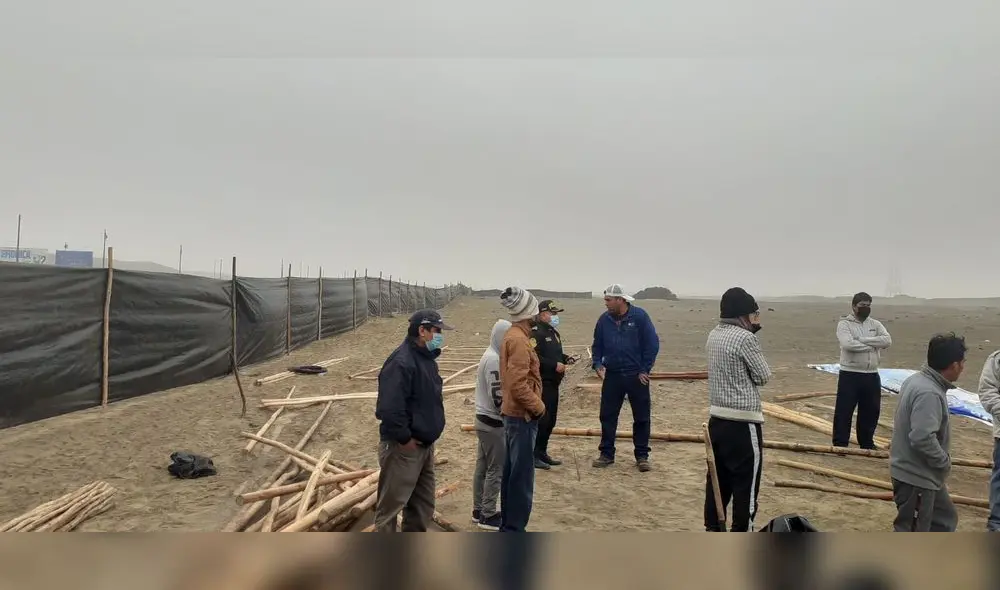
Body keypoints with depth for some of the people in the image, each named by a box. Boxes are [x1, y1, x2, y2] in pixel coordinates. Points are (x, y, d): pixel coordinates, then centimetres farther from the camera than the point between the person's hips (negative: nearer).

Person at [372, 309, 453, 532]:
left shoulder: (426, 358, 9)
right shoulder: (401, 362, -23)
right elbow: (389, 408, -30)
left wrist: (427, 436, 14)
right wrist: (405, 438, -20)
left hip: (425, 445, 10)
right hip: (402, 448, -10)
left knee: (423, 504, 19)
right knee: (391, 504, 2)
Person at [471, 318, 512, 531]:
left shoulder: (490, 355, 10)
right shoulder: (494, 360, -22)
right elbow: (498, 398, -24)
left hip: (485, 420, 10)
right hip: (493, 422, -10)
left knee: (483, 467, 16)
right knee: (496, 470, 0)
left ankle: (479, 510, 26)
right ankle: (488, 516, 9)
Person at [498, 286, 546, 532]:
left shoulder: (512, 335, 11)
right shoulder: (518, 339, -20)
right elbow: (518, 384, -25)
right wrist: (538, 406, -13)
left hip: (514, 413, 10)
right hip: (522, 415, -10)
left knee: (511, 472, 17)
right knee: (522, 475, -2)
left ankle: (507, 525, 28)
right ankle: (514, 530, 5)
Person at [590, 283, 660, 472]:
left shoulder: (639, 316, -10)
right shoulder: (604, 319, 1)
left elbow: (652, 343, -8)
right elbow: (597, 345, 11)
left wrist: (645, 370, -9)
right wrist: (598, 364, -4)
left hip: (637, 376, -3)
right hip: (612, 376, 3)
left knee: (642, 417, 6)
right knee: (607, 416, 5)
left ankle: (642, 456, 18)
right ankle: (606, 454, 17)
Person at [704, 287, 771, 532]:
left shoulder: (714, 335, 8)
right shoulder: (746, 339, -16)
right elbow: (763, 376, -6)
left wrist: (752, 329, 12)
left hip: (717, 418, 8)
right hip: (743, 422, -8)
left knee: (718, 477, 16)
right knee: (746, 483, 3)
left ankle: (713, 529, 25)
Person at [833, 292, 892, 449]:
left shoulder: (875, 324, 9)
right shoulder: (844, 324, -6)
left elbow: (887, 341, -8)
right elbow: (848, 344, -23)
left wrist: (863, 340, -15)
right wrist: (872, 345, -11)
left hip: (871, 375, 5)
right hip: (849, 375, -5)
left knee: (871, 411, 14)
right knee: (844, 411, -1)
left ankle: (867, 443, 30)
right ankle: (840, 445, 8)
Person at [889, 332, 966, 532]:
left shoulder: (917, 380, 5)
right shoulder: (929, 394, -28)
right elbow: (923, 438, -34)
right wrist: (944, 461, -17)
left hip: (923, 473, 11)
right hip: (915, 476, -11)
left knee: (945, 519, 25)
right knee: (909, 531, 2)